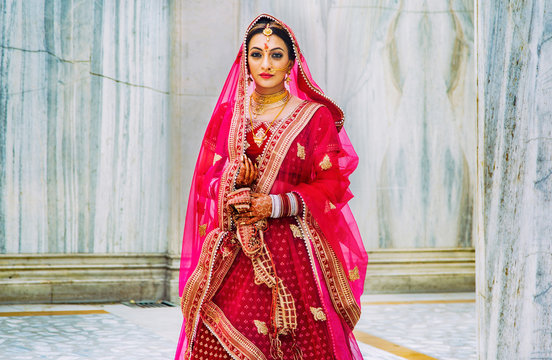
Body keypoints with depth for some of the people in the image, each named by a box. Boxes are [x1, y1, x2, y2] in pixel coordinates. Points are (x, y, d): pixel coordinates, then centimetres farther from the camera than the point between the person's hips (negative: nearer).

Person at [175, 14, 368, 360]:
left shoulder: (315, 116, 3)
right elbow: (205, 178, 14)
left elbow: (332, 185, -1)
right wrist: (233, 179, -8)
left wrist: (277, 204, -13)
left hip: (293, 249, -2)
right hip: (233, 253, 2)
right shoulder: (228, 114, 13)